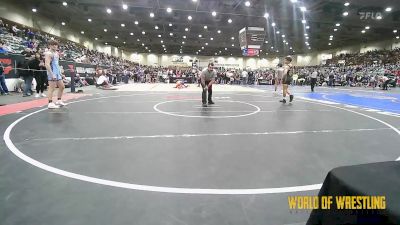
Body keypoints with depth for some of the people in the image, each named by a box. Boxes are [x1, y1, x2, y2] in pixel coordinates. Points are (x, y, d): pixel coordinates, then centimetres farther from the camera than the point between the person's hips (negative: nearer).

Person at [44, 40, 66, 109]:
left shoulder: (56, 53, 18)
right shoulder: (48, 53, -10)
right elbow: (47, 64, -19)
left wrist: (60, 71, 19)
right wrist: (52, 74, -25)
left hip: (57, 73, 9)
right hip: (52, 74, -9)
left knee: (62, 87, 12)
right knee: (52, 88, -7)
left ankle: (59, 101, 22)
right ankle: (50, 103, -3)